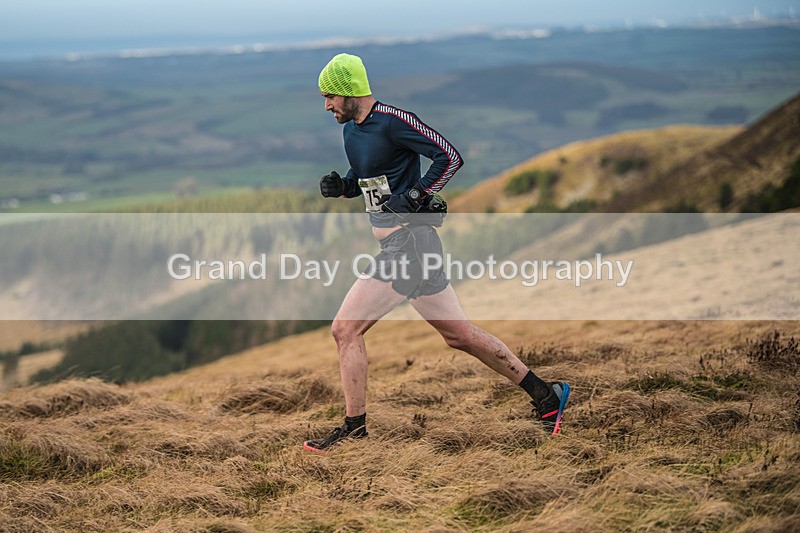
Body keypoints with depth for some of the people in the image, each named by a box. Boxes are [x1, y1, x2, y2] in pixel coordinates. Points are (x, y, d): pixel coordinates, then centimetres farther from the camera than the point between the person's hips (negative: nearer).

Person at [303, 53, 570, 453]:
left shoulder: (393, 121, -13)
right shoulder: (350, 129, 14)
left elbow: (450, 156, -16)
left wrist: (414, 197, -19)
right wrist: (339, 187, 6)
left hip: (409, 243, -10)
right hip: (401, 245, 10)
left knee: (345, 329, -8)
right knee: (459, 335, 12)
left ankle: (354, 426, -1)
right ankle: (544, 395, 16)